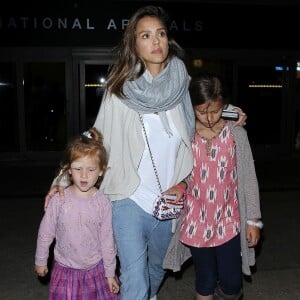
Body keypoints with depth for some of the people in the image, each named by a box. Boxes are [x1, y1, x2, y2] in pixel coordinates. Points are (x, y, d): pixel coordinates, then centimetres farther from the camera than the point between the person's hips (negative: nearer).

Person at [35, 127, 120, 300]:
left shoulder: (103, 203, -12)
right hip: (65, 269, 0)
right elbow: (46, 232, 0)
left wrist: (110, 273, 1)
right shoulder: (59, 200, -13)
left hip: (96, 269, 0)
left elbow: (107, 240, -4)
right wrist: (41, 261, 9)